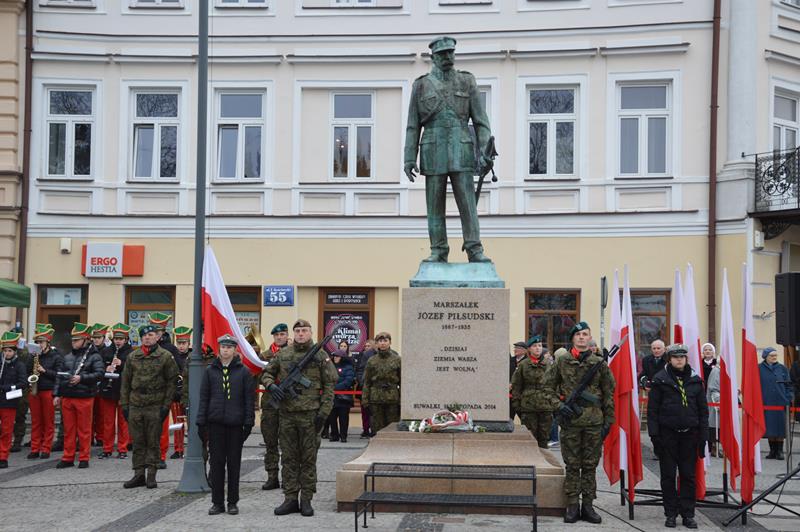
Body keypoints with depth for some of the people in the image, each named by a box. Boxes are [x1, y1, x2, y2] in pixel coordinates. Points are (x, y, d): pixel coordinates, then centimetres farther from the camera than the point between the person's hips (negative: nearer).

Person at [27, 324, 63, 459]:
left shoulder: (56, 357, -2)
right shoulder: (33, 357, 10)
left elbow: (59, 374, -8)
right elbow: (27, 372, 17)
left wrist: (44, 370, -17)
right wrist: (32, 375, -5)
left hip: (48, 391, -4)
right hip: (34, 391, 4)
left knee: (48, 421, 2)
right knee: (35, 421, 7)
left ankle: (46, 449, 7)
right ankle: (35, 449, 11)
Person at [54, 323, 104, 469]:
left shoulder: (94, 356, -3)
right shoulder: (67, 357, 14)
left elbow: (100, 373, -14)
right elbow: (59, 376, 16)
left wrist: (82, 378, -20)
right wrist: (56, 394, 9)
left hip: (84, 397, -5)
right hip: (67, 397, 5)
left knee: (84, 430, 2)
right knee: (68, 429, 9)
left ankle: (84, 458, 10)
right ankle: (68, 458, 17)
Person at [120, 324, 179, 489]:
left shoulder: (165, 356, -1)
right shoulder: (132, 357, 9)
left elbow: (171, 382, -1)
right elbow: (125, 382, 12)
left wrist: (166, 405, -7)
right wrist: (124, 404, 6)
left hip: (156, 406, -3)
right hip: (135, 405, 3)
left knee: (153, 442, 3)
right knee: (138, 442, 7)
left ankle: (151, 475, 10)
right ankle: (139, 474, 14)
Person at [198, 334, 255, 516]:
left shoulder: (243, 371, 1)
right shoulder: (210, 370, 6)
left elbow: (249, 399, 1)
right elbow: (204, 397, 7)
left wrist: (249, 423, -5)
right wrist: (201, 422, 1)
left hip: (235, 424, -1)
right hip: (215, 424, 1)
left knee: (234, 463, 5)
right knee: (216, 463, 4)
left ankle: (233, 502, 13)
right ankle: (217, 502, 12)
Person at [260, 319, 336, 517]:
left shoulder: (320, 355, 0)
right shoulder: (283, 354, 8)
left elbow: (329, 385, -1)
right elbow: (266, 373, 17)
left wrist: (324, 411, -8)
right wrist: (271, 385, -6)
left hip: (310, 414, -3)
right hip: (287, 413, 3)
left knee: (309, 458, 3)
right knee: (288, 458, 7)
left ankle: (306, 500, 9)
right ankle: (290, 499, 14)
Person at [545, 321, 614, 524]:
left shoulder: (599, 363, 3)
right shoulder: (562, 361, 2)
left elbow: (608, 394, 7)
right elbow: (549, 386, 8)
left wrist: (608, 421, 3)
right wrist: (558, 404, -7)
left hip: (594, 422, 1)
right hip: (571, 420, -1)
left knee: (590, 465, 7)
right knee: (572, 465, 4)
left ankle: (588, 505, 15)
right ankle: (572, 506, 11)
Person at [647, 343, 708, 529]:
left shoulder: (695, 380, 6)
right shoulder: (660, 379, -1)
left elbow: (703, 410, 10)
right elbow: (653, 409, -1)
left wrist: (703, 436, 5)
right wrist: (654, 434, -7)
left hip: (689, 434, 2)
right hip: (667, 434, -2)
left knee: (688, 475, 6)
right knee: (668, 476, 4)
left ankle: (688, 514, 14)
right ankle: (671, 514, 13)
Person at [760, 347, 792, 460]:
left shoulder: (782, 368, 6)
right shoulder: (759, 369, 1)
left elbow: (788, 385, 8)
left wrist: (789, 400, 1)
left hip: (780, 403, 1)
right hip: (766, 403, -1)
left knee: (780, 427, 1)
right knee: (769, 427, 4)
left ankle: (780, 451, 9)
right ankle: (772, 450, 14)